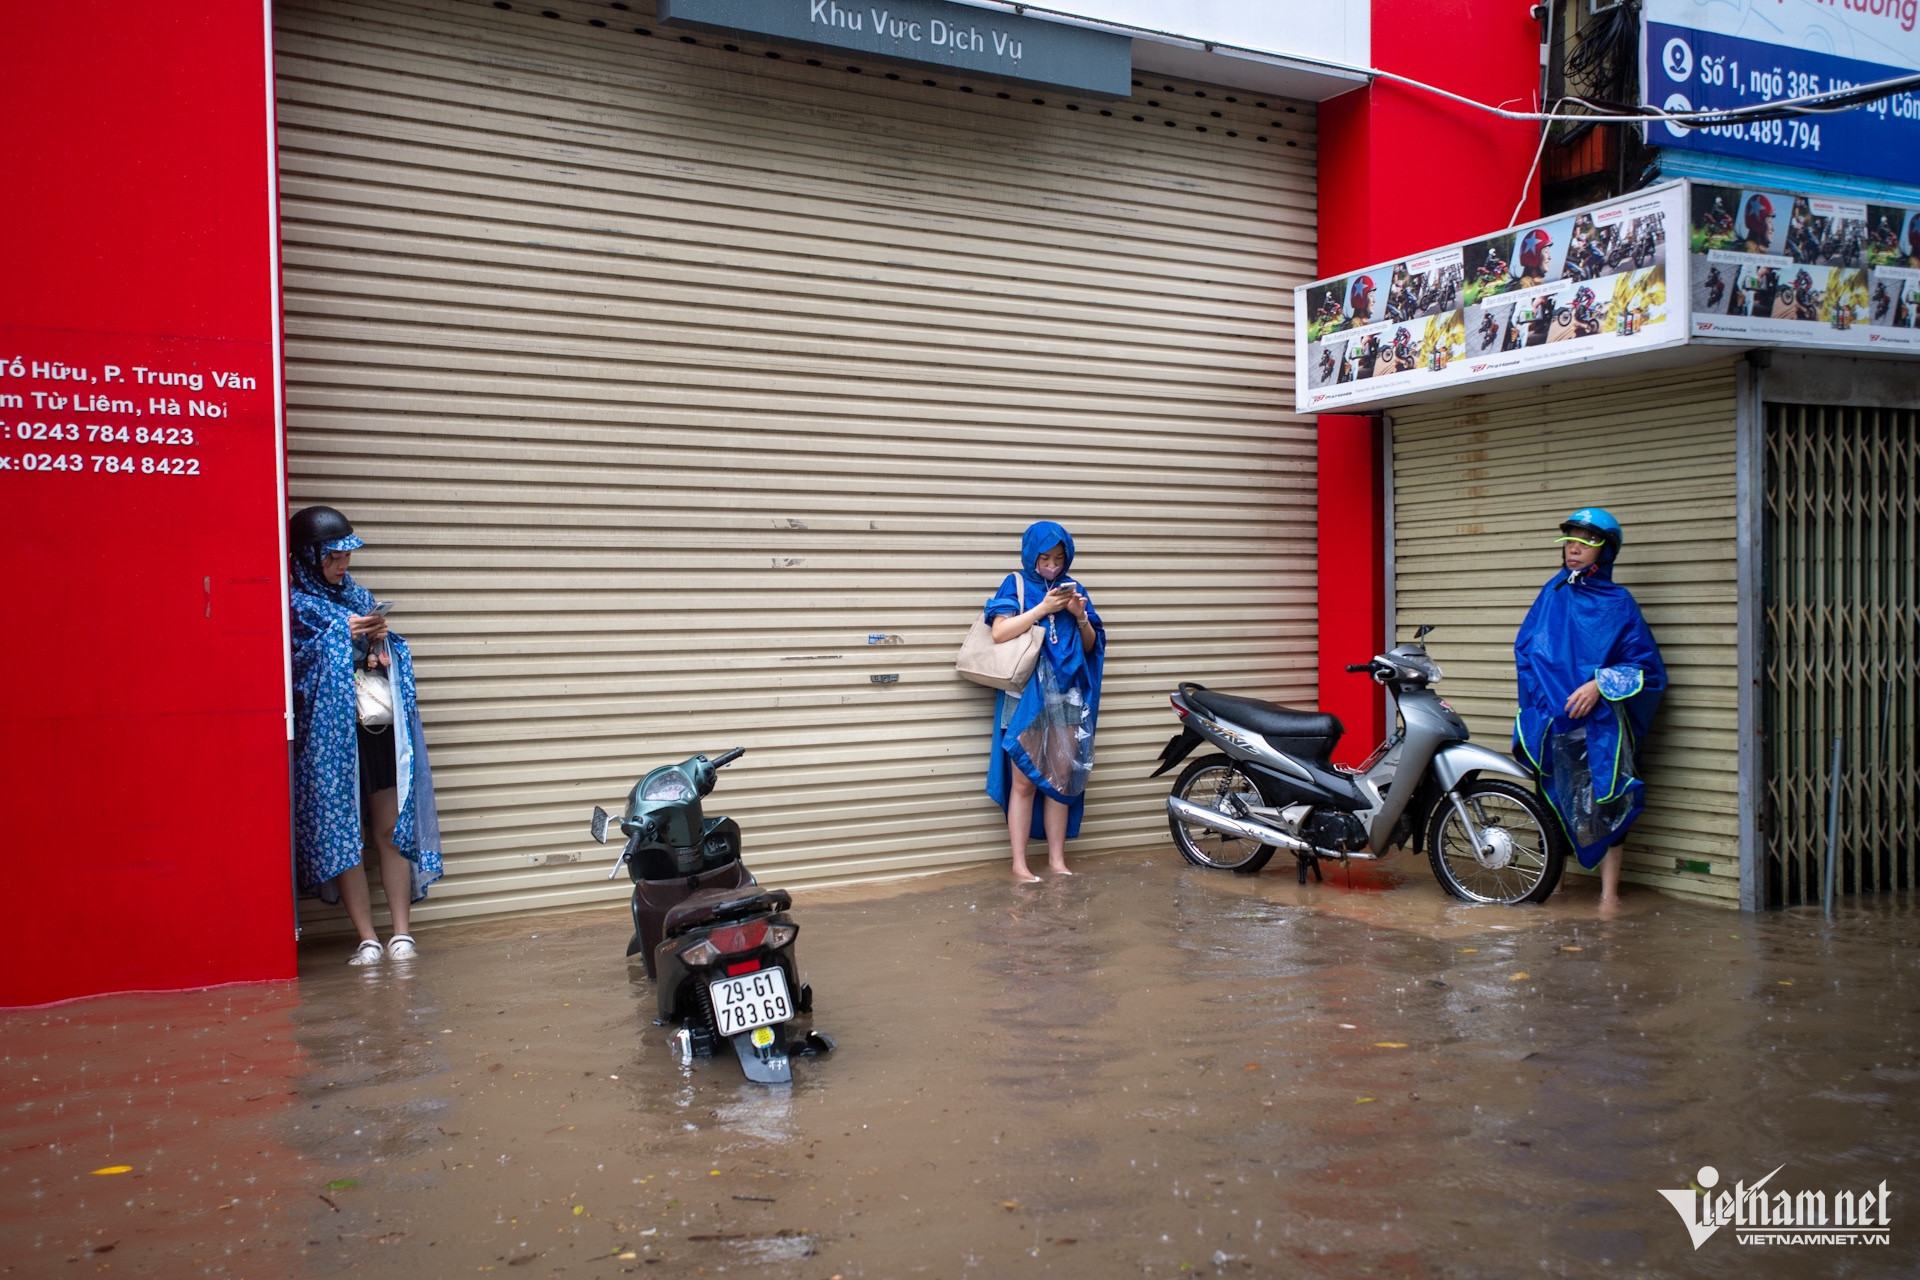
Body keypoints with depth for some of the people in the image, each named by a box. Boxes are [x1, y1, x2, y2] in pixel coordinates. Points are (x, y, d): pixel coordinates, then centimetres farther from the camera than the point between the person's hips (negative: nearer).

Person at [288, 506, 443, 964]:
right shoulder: (295, 605, 2)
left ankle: (401, 932, 5)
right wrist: (345, 635, -13)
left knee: (391, 830, 1)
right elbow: (296, 668, -8)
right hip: (329, 735, -4)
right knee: (342, 834, -3)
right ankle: (367, 939, 2)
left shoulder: (359, 596, 17)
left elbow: (396, 659, 19)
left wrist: (381, 641, -2)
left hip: (379, 730, 4)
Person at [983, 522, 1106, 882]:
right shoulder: (1016, 585, 2)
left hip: (1066, 695, 4)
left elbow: (1091, 646, 12)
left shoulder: (1073, 589, 12)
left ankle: (1057, 860, 16)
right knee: (1025, 782, -2)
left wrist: (1081, 617, -7)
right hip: (1025, 695, -4)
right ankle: (1019, 865, 4)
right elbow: (999, 633, -12)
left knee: (1061, 780, 8)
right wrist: (1042, 608, -16)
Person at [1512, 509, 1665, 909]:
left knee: (1605, 802, -2)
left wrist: (1599, 685, -14)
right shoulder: (1553, 593, 9)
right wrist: (1544, 694, 5)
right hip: (1552, 719, 3)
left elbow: (1647, 666, -2)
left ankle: (1609, 891, 5)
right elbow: (1524, 647, 16)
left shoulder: (1618, 602, -1)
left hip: (1600, 721, -3)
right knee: (1554, 801, 9)